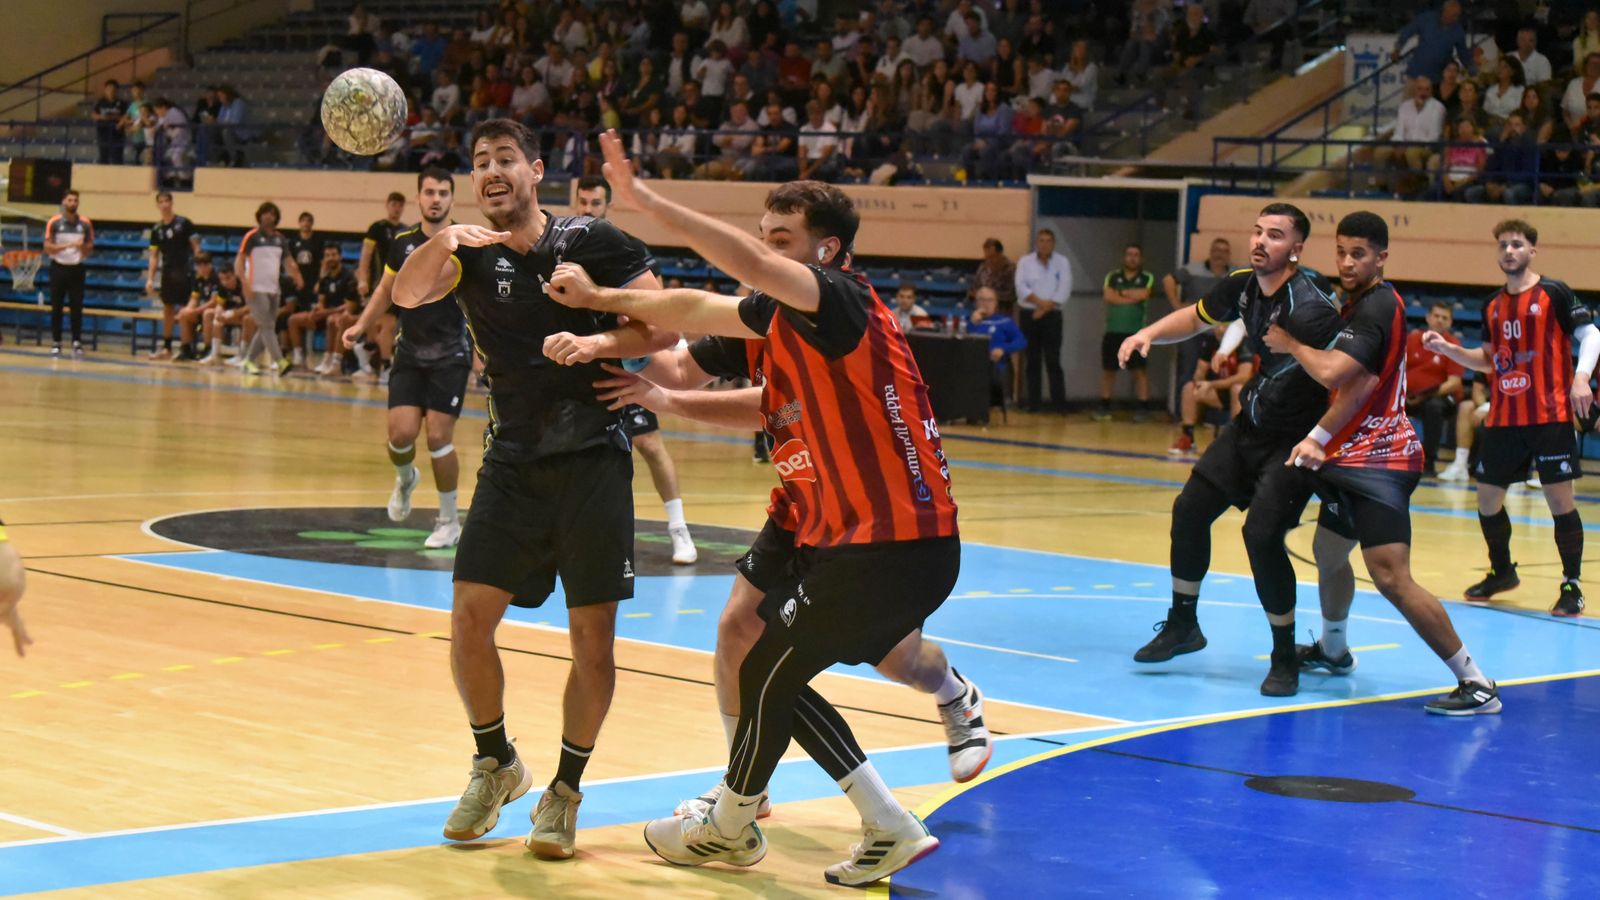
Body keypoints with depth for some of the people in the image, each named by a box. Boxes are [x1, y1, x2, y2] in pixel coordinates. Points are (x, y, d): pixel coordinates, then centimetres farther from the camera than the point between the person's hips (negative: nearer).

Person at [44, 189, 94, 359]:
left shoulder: (85, 223, 2)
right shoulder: (54, 222, -3)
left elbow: (90, 248, 6)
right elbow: (47, 247, -6)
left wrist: (83, 247, -17)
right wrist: (67, 245, -20)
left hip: (76, 268, 1)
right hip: (58, 267, -1)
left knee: (77, 308, -3)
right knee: (56, 308, 2)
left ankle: (77, 343, -1)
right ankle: (56, 343, 8)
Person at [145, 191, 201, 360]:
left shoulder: (184, 224, -5)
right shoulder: (157, 229, 8)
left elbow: (196, 247, -3)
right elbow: (154, 256, 11)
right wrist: (150, 279, 4)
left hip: (184, 271, -5)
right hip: (167, 272, 5)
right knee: (167, 308, 12)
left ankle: (187, 348, -5)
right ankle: (166, 346, 21)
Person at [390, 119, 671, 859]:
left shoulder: (590, 241, -3)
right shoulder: (471, 253, 3)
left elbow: (665, 326, -2)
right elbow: (406, 296, -17)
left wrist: (599, 341, -19)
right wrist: (440, 242, -36)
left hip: (592, 457, -2)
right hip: (513, 461, 2)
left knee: (592, 637, -2)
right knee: (469, 618, -5)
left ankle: (566, 790, 15)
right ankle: (494, 765, 18)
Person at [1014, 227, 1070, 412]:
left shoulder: (1062, 262, 3)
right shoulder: (1025, 262, 6)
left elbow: (1064, 290, -6)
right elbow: (1021, 287, -6)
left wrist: (1045, 308, -13)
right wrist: (1040, 302, -18)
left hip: (1052, 316, -1)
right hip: (1028, 315, 1)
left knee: (1053, 360, -6)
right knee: (1033, 360, 3)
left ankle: (1060, 403, -6)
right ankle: (1034, 402, 6)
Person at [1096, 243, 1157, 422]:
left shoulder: (1147, 278, 5)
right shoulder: (1112, 277, 9)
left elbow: (1143, 294, -14)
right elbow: (1109, 296, -8)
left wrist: (1121, 293, -3)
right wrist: (1134, 296, -9)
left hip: (1137, 333, -2)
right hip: (1113, 331, 2)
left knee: (1140, 370, -4)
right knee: (1108, 369, 6)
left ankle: (1143, 408, -1)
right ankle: (1104, 407, 14)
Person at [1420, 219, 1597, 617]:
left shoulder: (1554, 294, -4)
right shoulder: (1493, 306, 13)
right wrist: (1447, 349, 6)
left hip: (1549, 416, -6)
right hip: (1503, 420, 6)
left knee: (1559, 499, -6)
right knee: (1487, 498, 10)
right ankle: (1502, 572, 31)